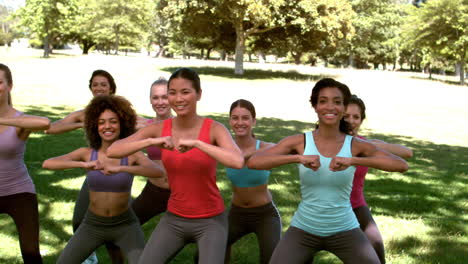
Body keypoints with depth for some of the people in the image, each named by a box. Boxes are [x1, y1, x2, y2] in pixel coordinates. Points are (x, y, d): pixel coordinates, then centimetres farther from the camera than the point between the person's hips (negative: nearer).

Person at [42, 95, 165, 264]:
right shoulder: (86, 153, -10)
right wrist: (83, 164, -41)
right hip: (93, 225, 2)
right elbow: (47, 164, -24)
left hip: (125, 226, -2)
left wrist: (120, 168, -48)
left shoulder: (133, 154, -14)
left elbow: (159, 172, -35)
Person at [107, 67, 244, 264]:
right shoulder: (159, 129, -7)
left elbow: (238, 162, -35)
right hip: (174, 220, 3)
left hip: (210, 221, -3)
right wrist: (151, 141, -30)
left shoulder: (215, 129, -15)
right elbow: (112, 151, -16)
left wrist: (196, 142, -37)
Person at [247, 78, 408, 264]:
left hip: (344, 231, 0)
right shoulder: (299, 142, -9)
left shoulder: (356, 145, -8)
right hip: (303, 230, 0)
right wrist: (298, 158, -33)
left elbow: (402, 165, -22)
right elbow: (252, 162, -20)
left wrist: (352, 160, -34)